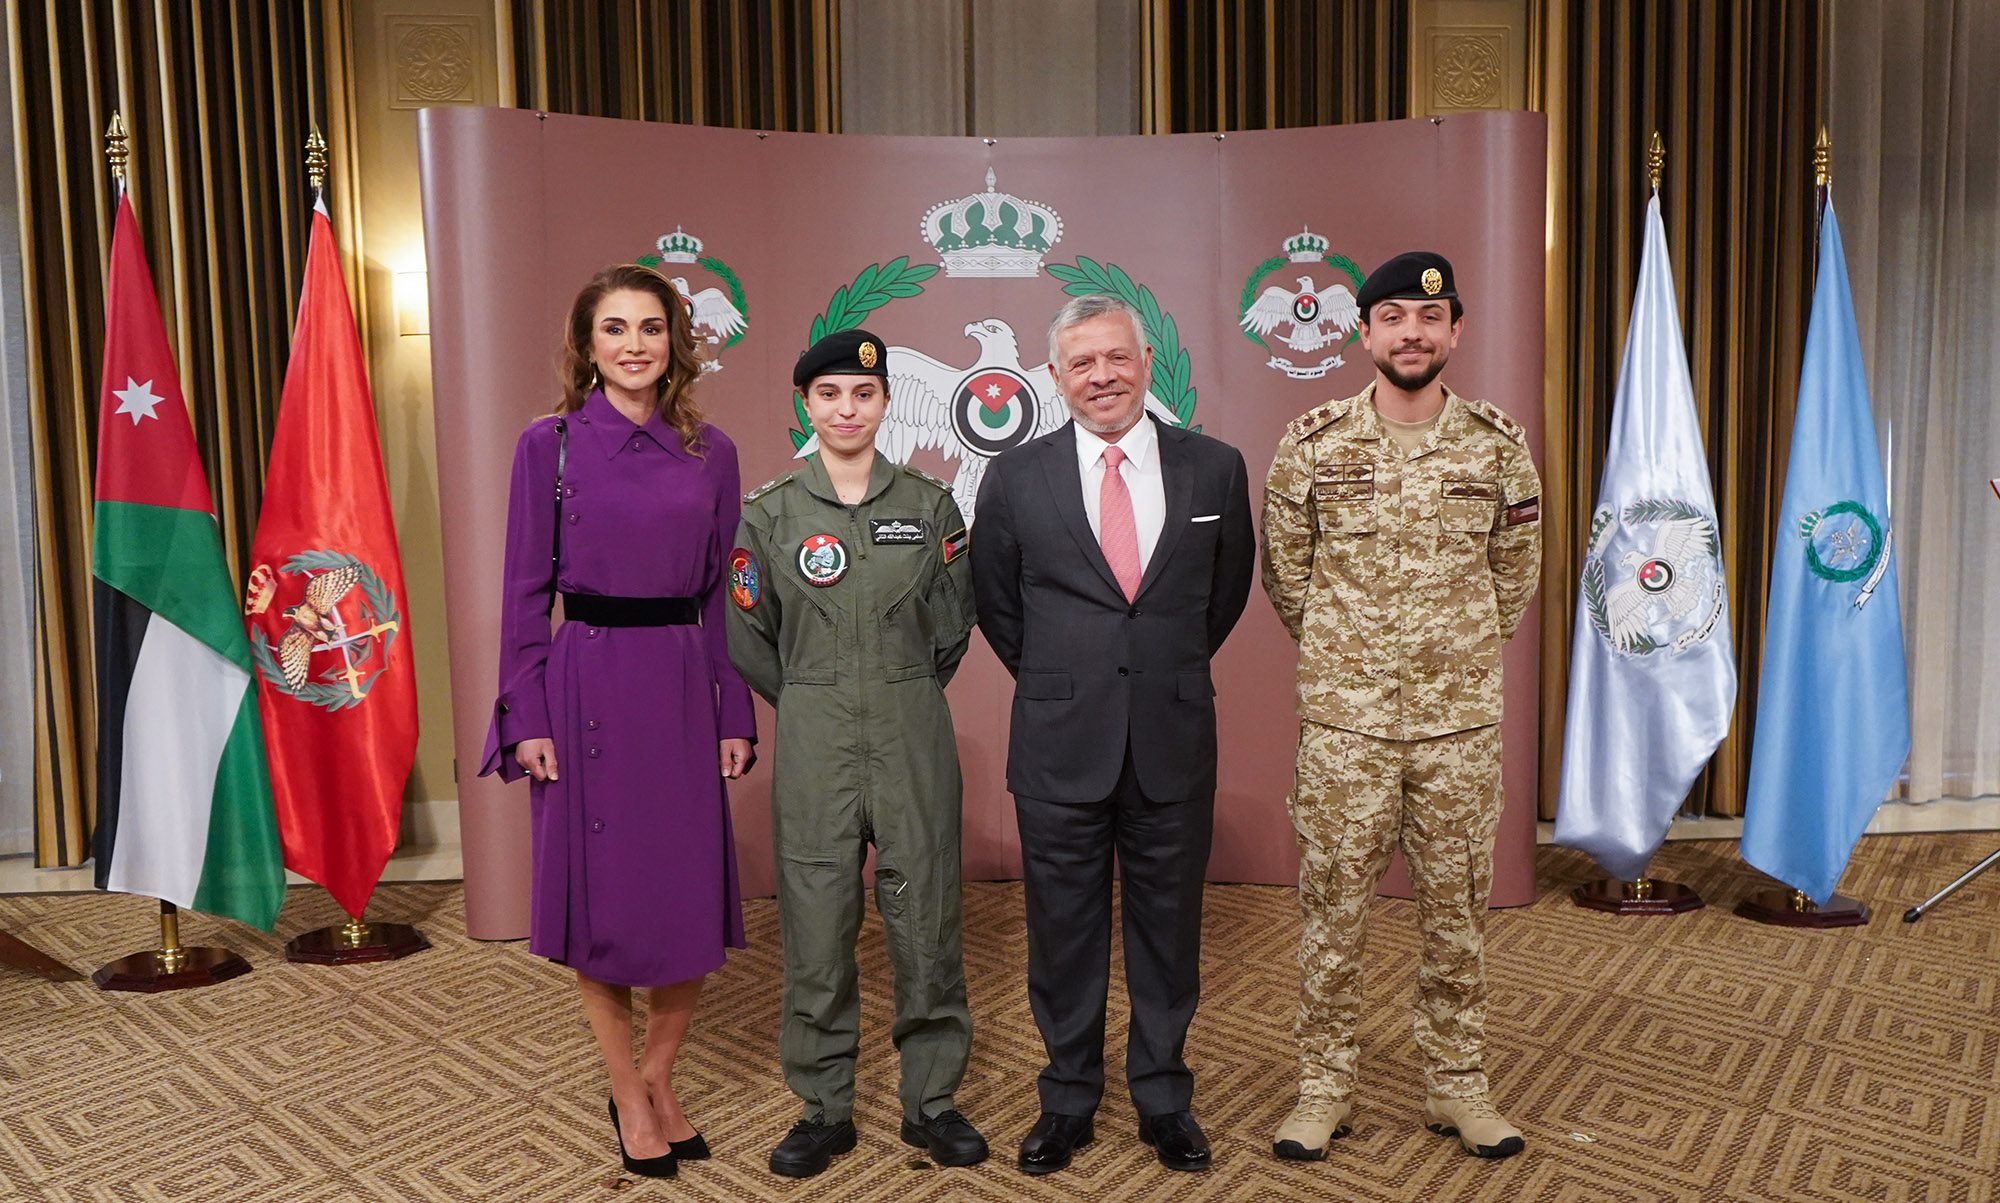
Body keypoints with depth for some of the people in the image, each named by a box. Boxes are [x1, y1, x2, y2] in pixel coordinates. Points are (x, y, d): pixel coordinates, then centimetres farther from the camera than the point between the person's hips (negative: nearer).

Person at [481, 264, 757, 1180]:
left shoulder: (711, 452, 6)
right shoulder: (549, 444, -1)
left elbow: (723, 592, 7)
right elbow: (526, 591, -1)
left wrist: (735, 714, 3)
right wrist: (527, 719, -7)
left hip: (685, 688, 3)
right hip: (589, 685, -2)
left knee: (692, 893, 6)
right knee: (599, 895, 6)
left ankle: (659, 1079, 30)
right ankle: (628, 1095, 27)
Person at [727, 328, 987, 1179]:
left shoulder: (931, 503, 2)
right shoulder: (767, 513, 0)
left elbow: (951, 627, 8)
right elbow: (749, 638, 6)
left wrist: (905, 694, 9)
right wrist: (814, 702, 8)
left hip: (915, 740, 1)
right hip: (814, 746, 0)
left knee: (926, 917, 7)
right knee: (817, 925, 6)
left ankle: (931, 1101, 24)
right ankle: (823, 1109, 23)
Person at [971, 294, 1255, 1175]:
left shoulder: (1215, 468, 0)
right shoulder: (1014, 479, -2)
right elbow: (995, 602, 11)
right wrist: (1055, 680, 9)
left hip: (1174, 742, 1)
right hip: (1060, 743, 0)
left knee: (1167, 928, 13)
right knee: (1064, 931, 11)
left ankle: (1164, 1098, 32)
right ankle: (1068, 1100, 30)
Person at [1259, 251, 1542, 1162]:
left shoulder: (1499, 445, 1)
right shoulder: (1312, 444, -4)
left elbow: (1515, 572, 13)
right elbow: (1284, 570, 7)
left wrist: (1463, 655, 14)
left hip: (1464, 720, 2)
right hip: (1343, 719, -1)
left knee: (1458, 908, 12)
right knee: (1332, 906, 7)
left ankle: (1457, 1085, 29)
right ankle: (1322, 1086, 23)